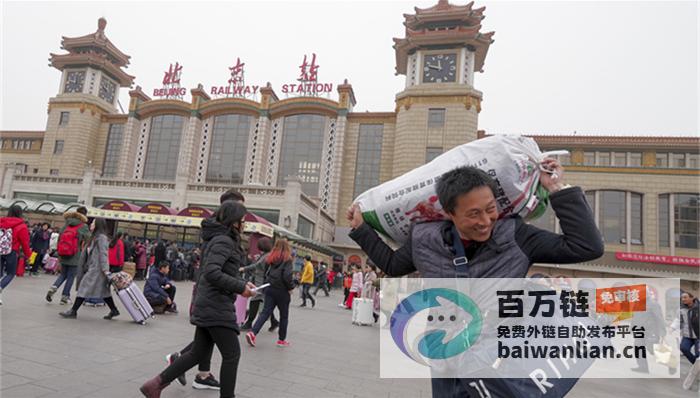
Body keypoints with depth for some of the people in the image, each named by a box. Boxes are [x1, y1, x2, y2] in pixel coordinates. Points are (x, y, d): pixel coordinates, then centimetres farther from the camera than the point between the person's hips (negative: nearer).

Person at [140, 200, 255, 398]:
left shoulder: (220, 239, 15)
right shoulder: (224, 240, -16)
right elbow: (211, 273, -28)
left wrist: (243, 283, 9)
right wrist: (240, 288, -21)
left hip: (208, 306, 10)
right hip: (217, 307, -10)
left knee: (198, 352, 17)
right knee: (232, 354, 0)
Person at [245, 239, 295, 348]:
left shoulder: (271, 258, 5)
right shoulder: (287, 259, -11)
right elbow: (287, 276, -20)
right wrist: (291, 287, -7)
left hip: (269, 288, 5)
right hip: (282, 291, -4)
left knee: (266, 312, 7)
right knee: (284, 315, 11)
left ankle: (252, 333, -10)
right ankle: (281, 339, 19)